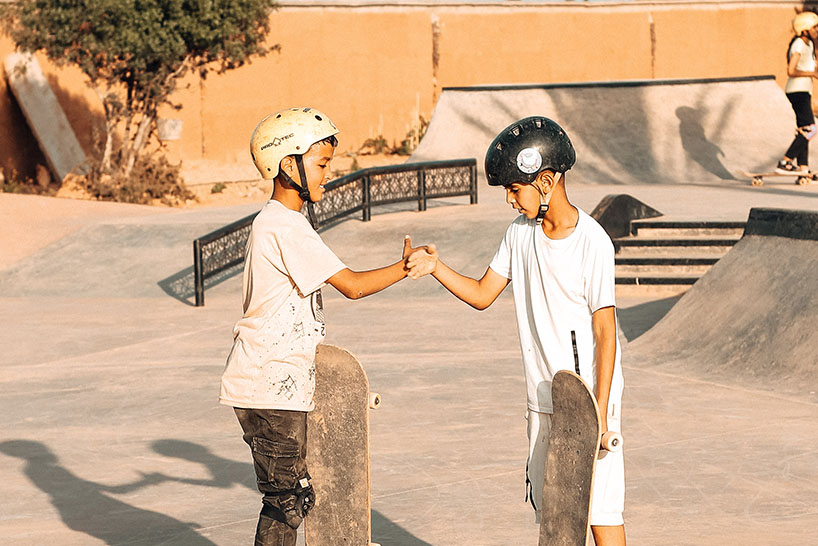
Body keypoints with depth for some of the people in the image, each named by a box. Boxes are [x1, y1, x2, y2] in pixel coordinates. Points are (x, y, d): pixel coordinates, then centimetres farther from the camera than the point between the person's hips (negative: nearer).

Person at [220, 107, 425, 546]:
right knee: (286, 498, -5)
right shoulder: (287, 228, -17)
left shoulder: (272, 222, 15)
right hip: (271, 390, -10)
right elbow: (352, 285, -19)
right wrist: (405, 266, -8)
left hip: (276, 385, 10)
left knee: (295, 495, 13)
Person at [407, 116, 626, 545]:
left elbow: (605, 332, -15)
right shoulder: (520, 234, 4)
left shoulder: (591, 243, -16)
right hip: (543, 399, 7)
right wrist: (435, 267, -7)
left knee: (600, 507, -5)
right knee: (550, 508, 12)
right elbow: (482, 295, 11)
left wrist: (600, 412, -17)